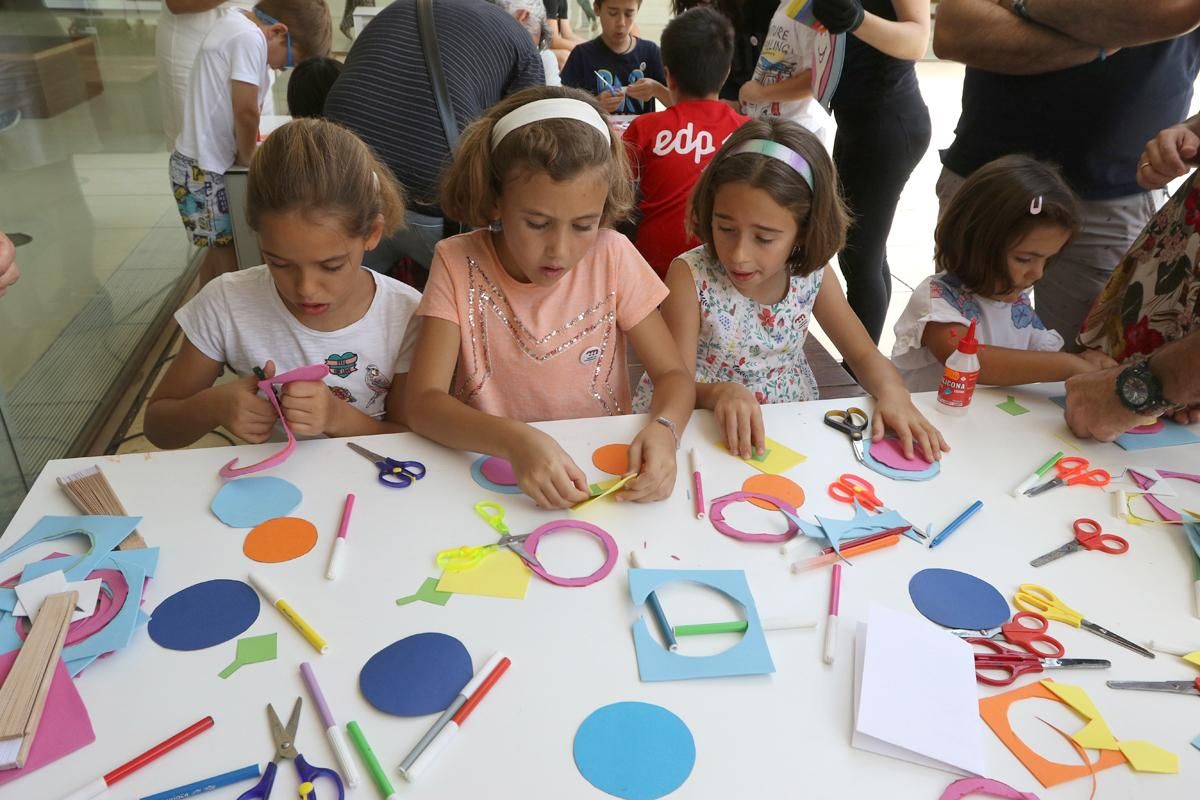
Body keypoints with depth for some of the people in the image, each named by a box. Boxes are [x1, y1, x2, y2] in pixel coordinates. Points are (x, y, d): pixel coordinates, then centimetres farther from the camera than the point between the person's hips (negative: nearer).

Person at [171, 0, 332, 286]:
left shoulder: (237, 23, 10)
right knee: (231, 256, -1)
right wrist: (248, 156, -9)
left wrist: (248, 141, 8)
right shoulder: (250, 38, -21)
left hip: (203, 162, 10)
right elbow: (245, 111, -23)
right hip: (204, 169, -10)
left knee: (219, 250, 20)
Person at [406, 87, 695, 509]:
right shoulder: (458, 264, -9)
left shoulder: (612, 257, -6)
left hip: (603, 468, 2)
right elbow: (423, 403, -17)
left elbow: (674, 374, -3)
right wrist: (514, 441, -35)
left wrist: (663, 429, -25)